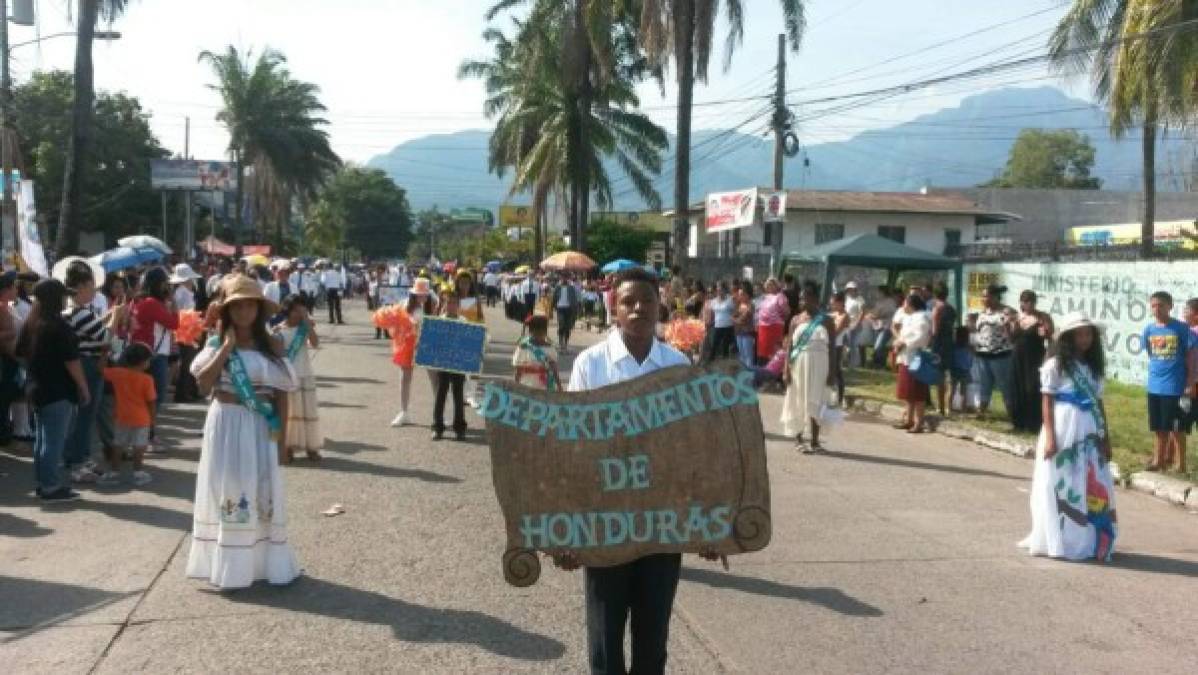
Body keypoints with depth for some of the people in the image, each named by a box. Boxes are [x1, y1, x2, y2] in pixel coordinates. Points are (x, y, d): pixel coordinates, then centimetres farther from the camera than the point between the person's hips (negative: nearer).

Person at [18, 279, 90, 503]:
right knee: (54, 440, -4)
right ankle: (51, 487, -1)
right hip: (58, 391, -9)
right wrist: (83, 387, -10)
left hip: (37, 388, 9)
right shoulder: (59, 326, -18)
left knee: (42, 438, 15)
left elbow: (21, 354, 16)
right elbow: (71, 361, -18)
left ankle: (44, 481, 22)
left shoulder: (30, 323, 8)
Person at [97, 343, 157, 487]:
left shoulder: (117, 373, -5)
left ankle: (114, 472, 18)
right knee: (139, 448, 5)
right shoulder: (147, 379, -13)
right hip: (141, 420, -3)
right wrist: (152, 419, 0)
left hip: (121, 418, 3)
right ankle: (138, 473, 7)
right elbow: (151, 402, -10)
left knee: (117, 446, 14)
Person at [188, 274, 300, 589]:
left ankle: (266, 563, 18)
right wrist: (227, 347, -16)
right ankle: (229, 567, 14)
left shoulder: (271, 346, 0)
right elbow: (204, 383, -15)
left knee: (263, 491, 6)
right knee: (228, 490, 4)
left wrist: (282, 431, -4)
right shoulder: (217, 344, 0)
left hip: (261, 427, 0)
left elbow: (282, 392, 0)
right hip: (226, 424, 0)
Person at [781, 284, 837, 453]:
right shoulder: (796, 320, 5)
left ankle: (814, 441, 4)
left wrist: (832, 371, -6)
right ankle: (798, 438, 18)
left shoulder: (826, 321, 0)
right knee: (797, 401, 6)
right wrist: (786, 369, -5)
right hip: (799, 364, 2)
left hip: (818, 365, -2)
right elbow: (789, 346, 3)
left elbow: (832, 348, -1)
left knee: (815, 402, -2)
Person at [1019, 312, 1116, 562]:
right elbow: (1047, 402, -8)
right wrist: (1049, 436, -15)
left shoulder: (1093, 366, 12)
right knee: (1060, 487, 1)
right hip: (1063, 432, -6)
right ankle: (1058, 542, 8)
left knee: (1094, 488, 8)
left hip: (1090, 433, 6)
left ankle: (1091, 541, 18)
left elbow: (1099, 403, 15)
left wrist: (1105, 437, 13)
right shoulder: (1055, 365, -5)